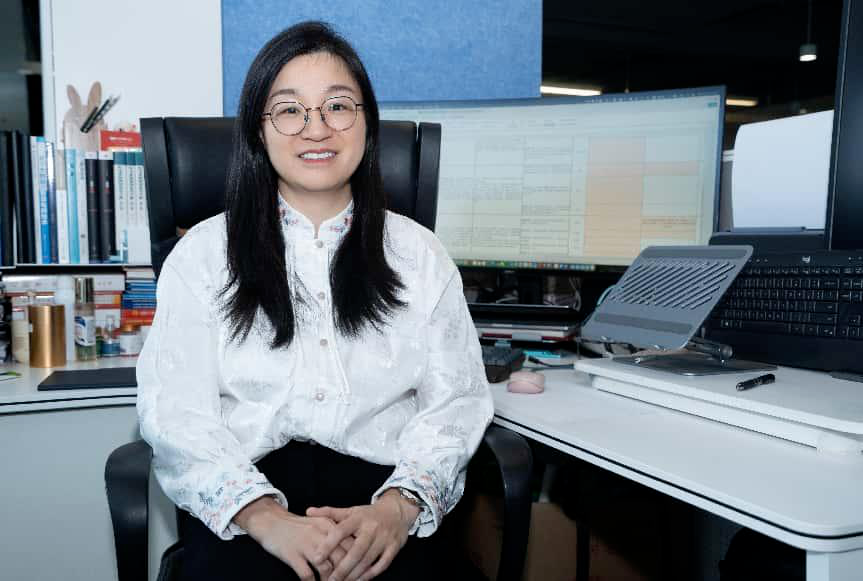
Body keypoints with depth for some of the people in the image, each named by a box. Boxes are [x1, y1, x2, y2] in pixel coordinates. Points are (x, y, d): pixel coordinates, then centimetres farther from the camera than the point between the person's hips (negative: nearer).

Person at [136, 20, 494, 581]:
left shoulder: (419, 255, 10)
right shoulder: (203, 254, 7)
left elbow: (455, 400, 4)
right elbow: (175, 410, -2)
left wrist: (400, 504, -15)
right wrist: (265, 517, -18)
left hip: (379, 486, 1)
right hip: (245, 489, 0)